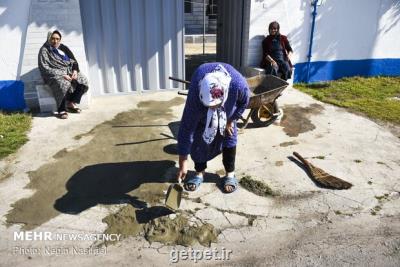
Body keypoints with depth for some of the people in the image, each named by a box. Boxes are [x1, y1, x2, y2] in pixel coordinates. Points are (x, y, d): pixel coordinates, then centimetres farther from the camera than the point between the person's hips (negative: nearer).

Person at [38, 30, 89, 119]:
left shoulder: (63, 48, 16)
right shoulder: (44, 50, -1)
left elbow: (74, 61, 15)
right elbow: (44, 69, -10)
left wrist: (75, 70, -8)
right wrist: (62, 75, -20)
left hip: (69, 71, 6)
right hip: (55, 74, -5)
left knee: (83, 81, -21)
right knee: (64, 84, -38)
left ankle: (71, 103, -6)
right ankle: (61, 109, -20)